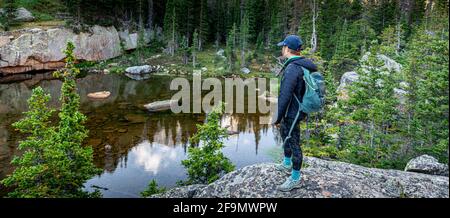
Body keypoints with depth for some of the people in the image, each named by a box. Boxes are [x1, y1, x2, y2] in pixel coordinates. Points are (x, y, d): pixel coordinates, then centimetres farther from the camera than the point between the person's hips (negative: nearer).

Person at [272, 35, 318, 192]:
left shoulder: (292, 68, -25)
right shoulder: (304, 66, 5)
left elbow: (285, 96, -27)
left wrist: (277, 118, -19)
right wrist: (304, 111, 23)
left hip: (291, 114, -10)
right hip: (299, 110, 10)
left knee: (293, 143, 3)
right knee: (285, 136, 27)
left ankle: (295, 179, 18)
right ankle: (287, 164, 46)